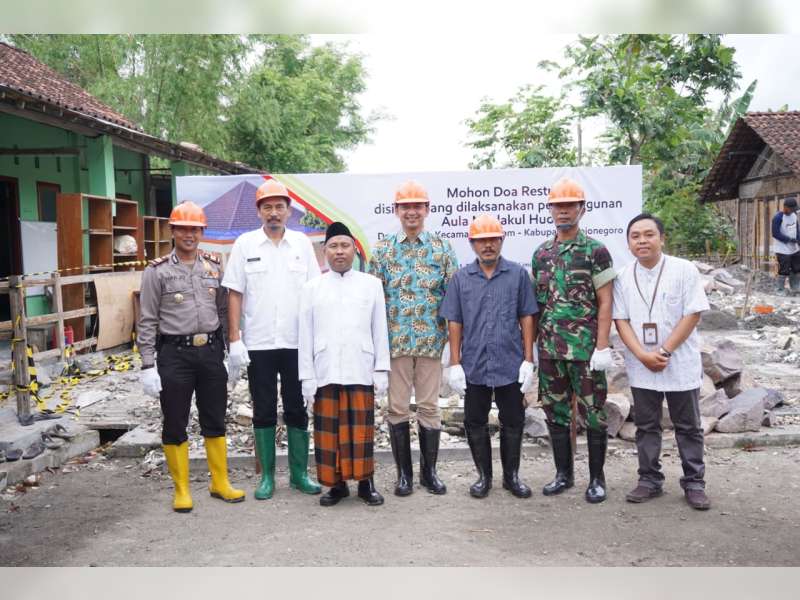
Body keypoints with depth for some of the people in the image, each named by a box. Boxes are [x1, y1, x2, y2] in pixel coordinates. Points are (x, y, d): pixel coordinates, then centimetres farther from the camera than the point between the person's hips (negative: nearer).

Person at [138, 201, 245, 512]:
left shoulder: (214, 267, 8)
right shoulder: (157, 271, -2)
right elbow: (147, 322, -4)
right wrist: (148, 366, -8)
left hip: (211, 351, 3)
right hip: (174, 354, -3)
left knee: (215, 420, 12)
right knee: (175, 424, 6)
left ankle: (220, 482, 26)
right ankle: (181, 490, 20)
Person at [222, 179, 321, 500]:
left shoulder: (302, 243, 5)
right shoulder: (245, 244, 1)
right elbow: (235, 295, 1)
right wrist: (234, 340, -5)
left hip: (297, 342, 1)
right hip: (258, 343, -1)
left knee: (297, 410, 9)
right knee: (263, 412, 8)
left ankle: (299, 473, 21)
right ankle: (267, 476, 20)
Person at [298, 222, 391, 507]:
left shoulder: (371, 284, 6)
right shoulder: (311, 288, 7)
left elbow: (380, 330, 5)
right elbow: (306, 336, 5)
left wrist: (381, 370, 1)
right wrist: (307, 378, 1)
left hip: (361, 372, -1)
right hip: (325, 373, 1)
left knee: (361, 430, 4)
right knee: (328, 431, 5)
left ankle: (366, 482, 17)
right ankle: (337, 483, 19)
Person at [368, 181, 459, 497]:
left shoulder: (442, 248, 3)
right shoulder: (382, 250, 4)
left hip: (431, 340, 0)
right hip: (395, 340, 1)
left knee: (429, 407, 7)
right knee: (398, 408, 6)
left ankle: (429, 471, 20)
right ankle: (403, 473, 18)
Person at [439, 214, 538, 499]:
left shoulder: (518, 274, 1)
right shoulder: (461, 278, 4)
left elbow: (527, 318, 2)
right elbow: (454, 322, 4)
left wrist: (528, 359, -3)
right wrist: (455, 363, -1)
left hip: (510, 364, -1)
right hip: (474, 365, 1)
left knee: (513, 422, 9)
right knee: (475, 423, 10)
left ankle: (512, 476, 26)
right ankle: (484, 476, 26)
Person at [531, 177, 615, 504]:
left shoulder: (596, 251, -3)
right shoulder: (541, 253, 10)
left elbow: (605, 302, -6)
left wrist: (602, 347, -13)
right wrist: (531, 343, 9)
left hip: (585, 348, -5)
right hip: (550, 349, 5)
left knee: (593, 413, 3)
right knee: (556, 413, 11)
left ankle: (597, 478, 17)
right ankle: (563, 474, 25)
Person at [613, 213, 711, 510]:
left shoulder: (684, 270, -7)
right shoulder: (623, 277, 1)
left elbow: (692, 315, -10)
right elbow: (621, 320, 0)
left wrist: (664, 352, -15)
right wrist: (643, 355, -13)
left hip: (681, 365, -2)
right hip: (641, 367, 3)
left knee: (688, 427, 9)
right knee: (646, 426, 11)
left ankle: (694, 483, 20)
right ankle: (650, 480, 23)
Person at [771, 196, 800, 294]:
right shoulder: (778, 217, -19)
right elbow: (775, 234, -19)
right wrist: (790, 239, -19)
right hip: (782, 249, -8)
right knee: (784, 270, -3)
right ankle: (780, 290, 10)